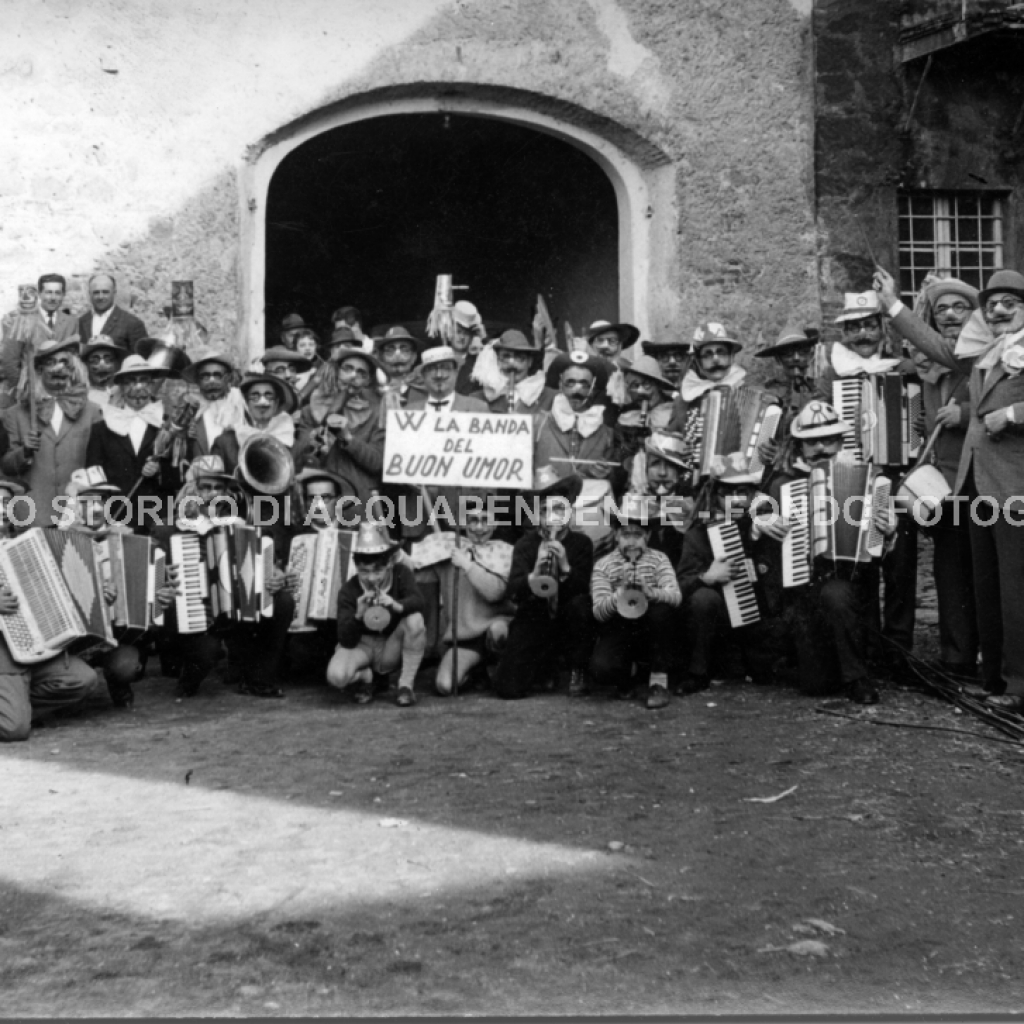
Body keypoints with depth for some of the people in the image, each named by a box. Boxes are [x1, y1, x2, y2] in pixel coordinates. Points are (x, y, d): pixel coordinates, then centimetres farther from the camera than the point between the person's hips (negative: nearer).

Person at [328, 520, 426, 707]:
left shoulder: (401, 573, -13)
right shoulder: (349, 592, -17)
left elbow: (418, 601, -32)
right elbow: (346, 641, -21)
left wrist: (397, 606, -54)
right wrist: (358, 615, -40)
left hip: (392, 649, 1)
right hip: (362, 645, -1)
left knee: (415, 619, -31)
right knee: (336, 676, -33)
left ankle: (406, 684, -14)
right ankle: (364, 677, 7)